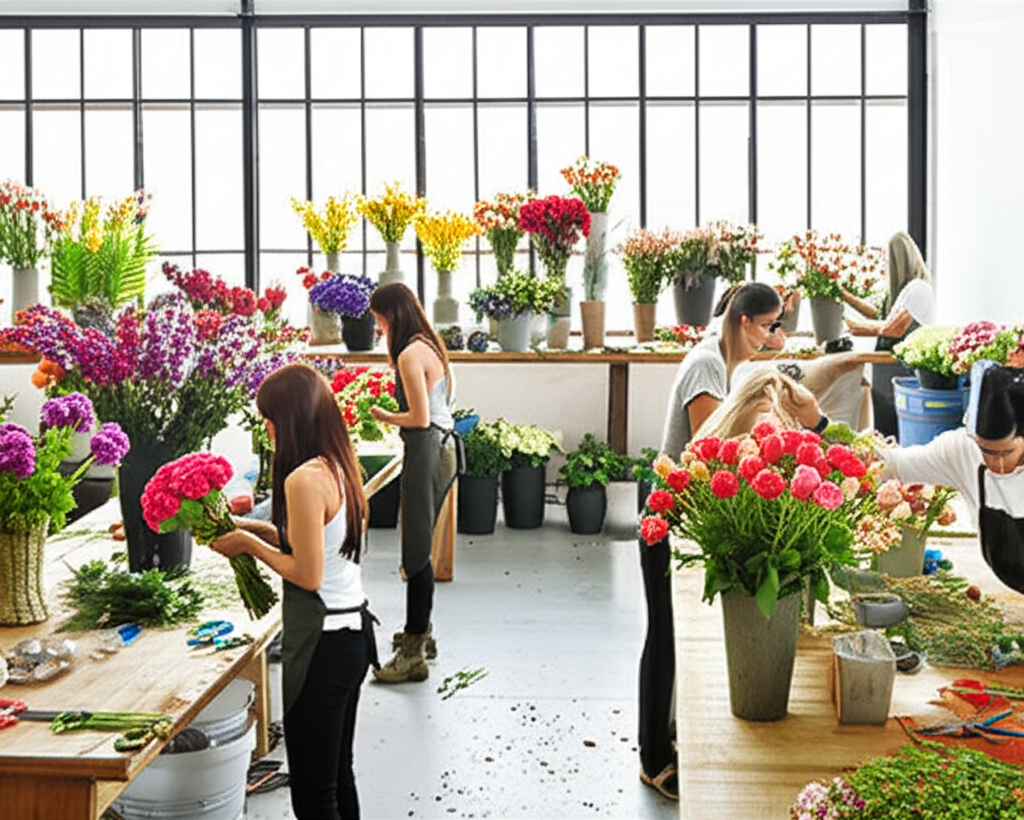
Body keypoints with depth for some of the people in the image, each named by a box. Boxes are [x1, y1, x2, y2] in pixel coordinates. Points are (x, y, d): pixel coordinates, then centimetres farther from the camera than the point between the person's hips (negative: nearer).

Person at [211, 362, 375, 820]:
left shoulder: (304, 480, -20)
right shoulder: (339, 467, 7)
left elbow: (308, 574, -19)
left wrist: (250, 545, -7)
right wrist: (265, 531, 12)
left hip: (323, 642, -10)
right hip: (353, 631, 10)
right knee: (338, 775, 22)